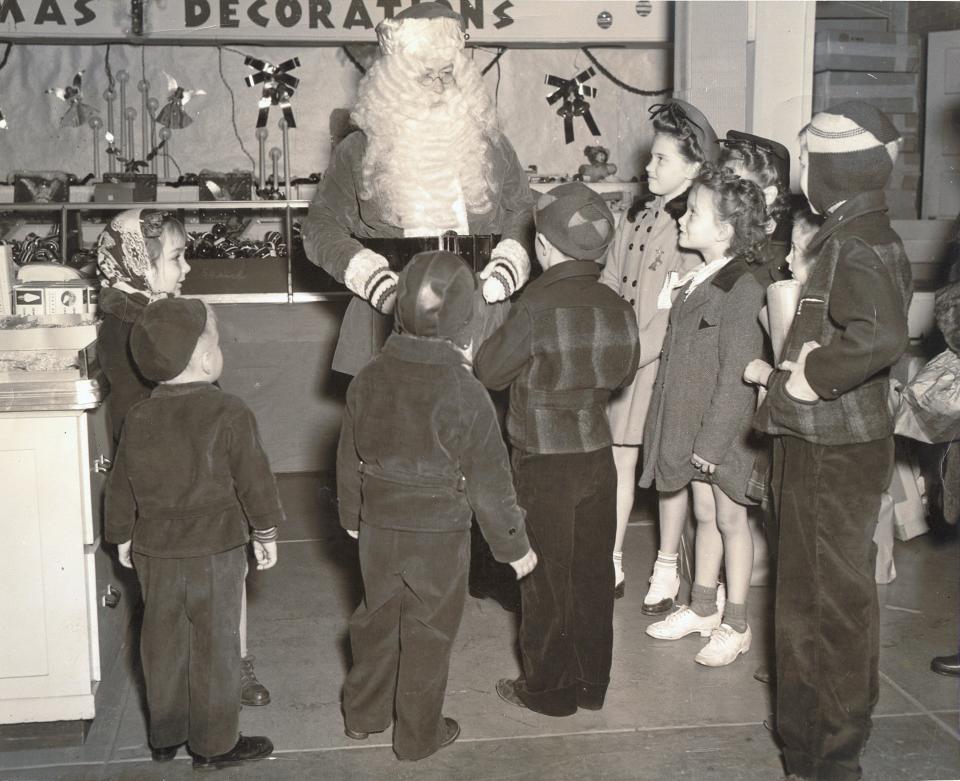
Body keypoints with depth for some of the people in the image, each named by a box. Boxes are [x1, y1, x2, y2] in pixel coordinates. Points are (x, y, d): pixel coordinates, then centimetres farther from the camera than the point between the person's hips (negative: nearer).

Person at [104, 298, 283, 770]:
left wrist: (123, 537, 20)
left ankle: (165, 736, 29)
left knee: (163, 643, 16)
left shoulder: (138, 418, -1)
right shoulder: (228, 414, -16)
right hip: (216, 551, -5)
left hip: (154, 552, 5)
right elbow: (253, 480, -11)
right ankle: (214, 744, 15)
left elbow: (121, 488, 7)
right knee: (214, 646, 6)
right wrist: (266, 533, 2)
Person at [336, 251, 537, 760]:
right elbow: (489, 483, -15)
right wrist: (514, 545, -2)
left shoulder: (368, 379, -6)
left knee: (376, 620, 22)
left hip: (378, 529, 4)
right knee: (428, 635, 12)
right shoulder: (465, 394, -21)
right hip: (440, 537, -4)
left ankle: (362, 715, 37)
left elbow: (349, 460, 5)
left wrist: (353, 517, 21)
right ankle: (418, 735, 27)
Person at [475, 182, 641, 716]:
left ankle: (550, 689, 20)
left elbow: (490, 371, -10)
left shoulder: (537, 308, -20)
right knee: (594, 573, 15)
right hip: (599, 456, 5)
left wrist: (497, 336, 7)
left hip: (545, 463, -5)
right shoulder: (618, 309, -2)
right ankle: (592, 684, 28)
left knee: (547, 579, 7)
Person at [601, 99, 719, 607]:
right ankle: (611, 565, 19)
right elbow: (610, 283, 10)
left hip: (667, 361, -6)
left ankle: (666, 570, 22)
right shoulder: (638, 215, 8)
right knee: (618, 462, 8)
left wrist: (632, 354, -17)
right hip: (622, 362, 6)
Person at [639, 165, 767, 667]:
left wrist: (713, 441, -20)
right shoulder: (696, 281, 7)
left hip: (725, 428, -7)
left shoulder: (741, 289, -19)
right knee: (704, 515, 17)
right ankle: (702, 608, 31)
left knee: (729, 519, 5)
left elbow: (736, 375, -20)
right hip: (691, 423, 7)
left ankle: (735, 625, 18)